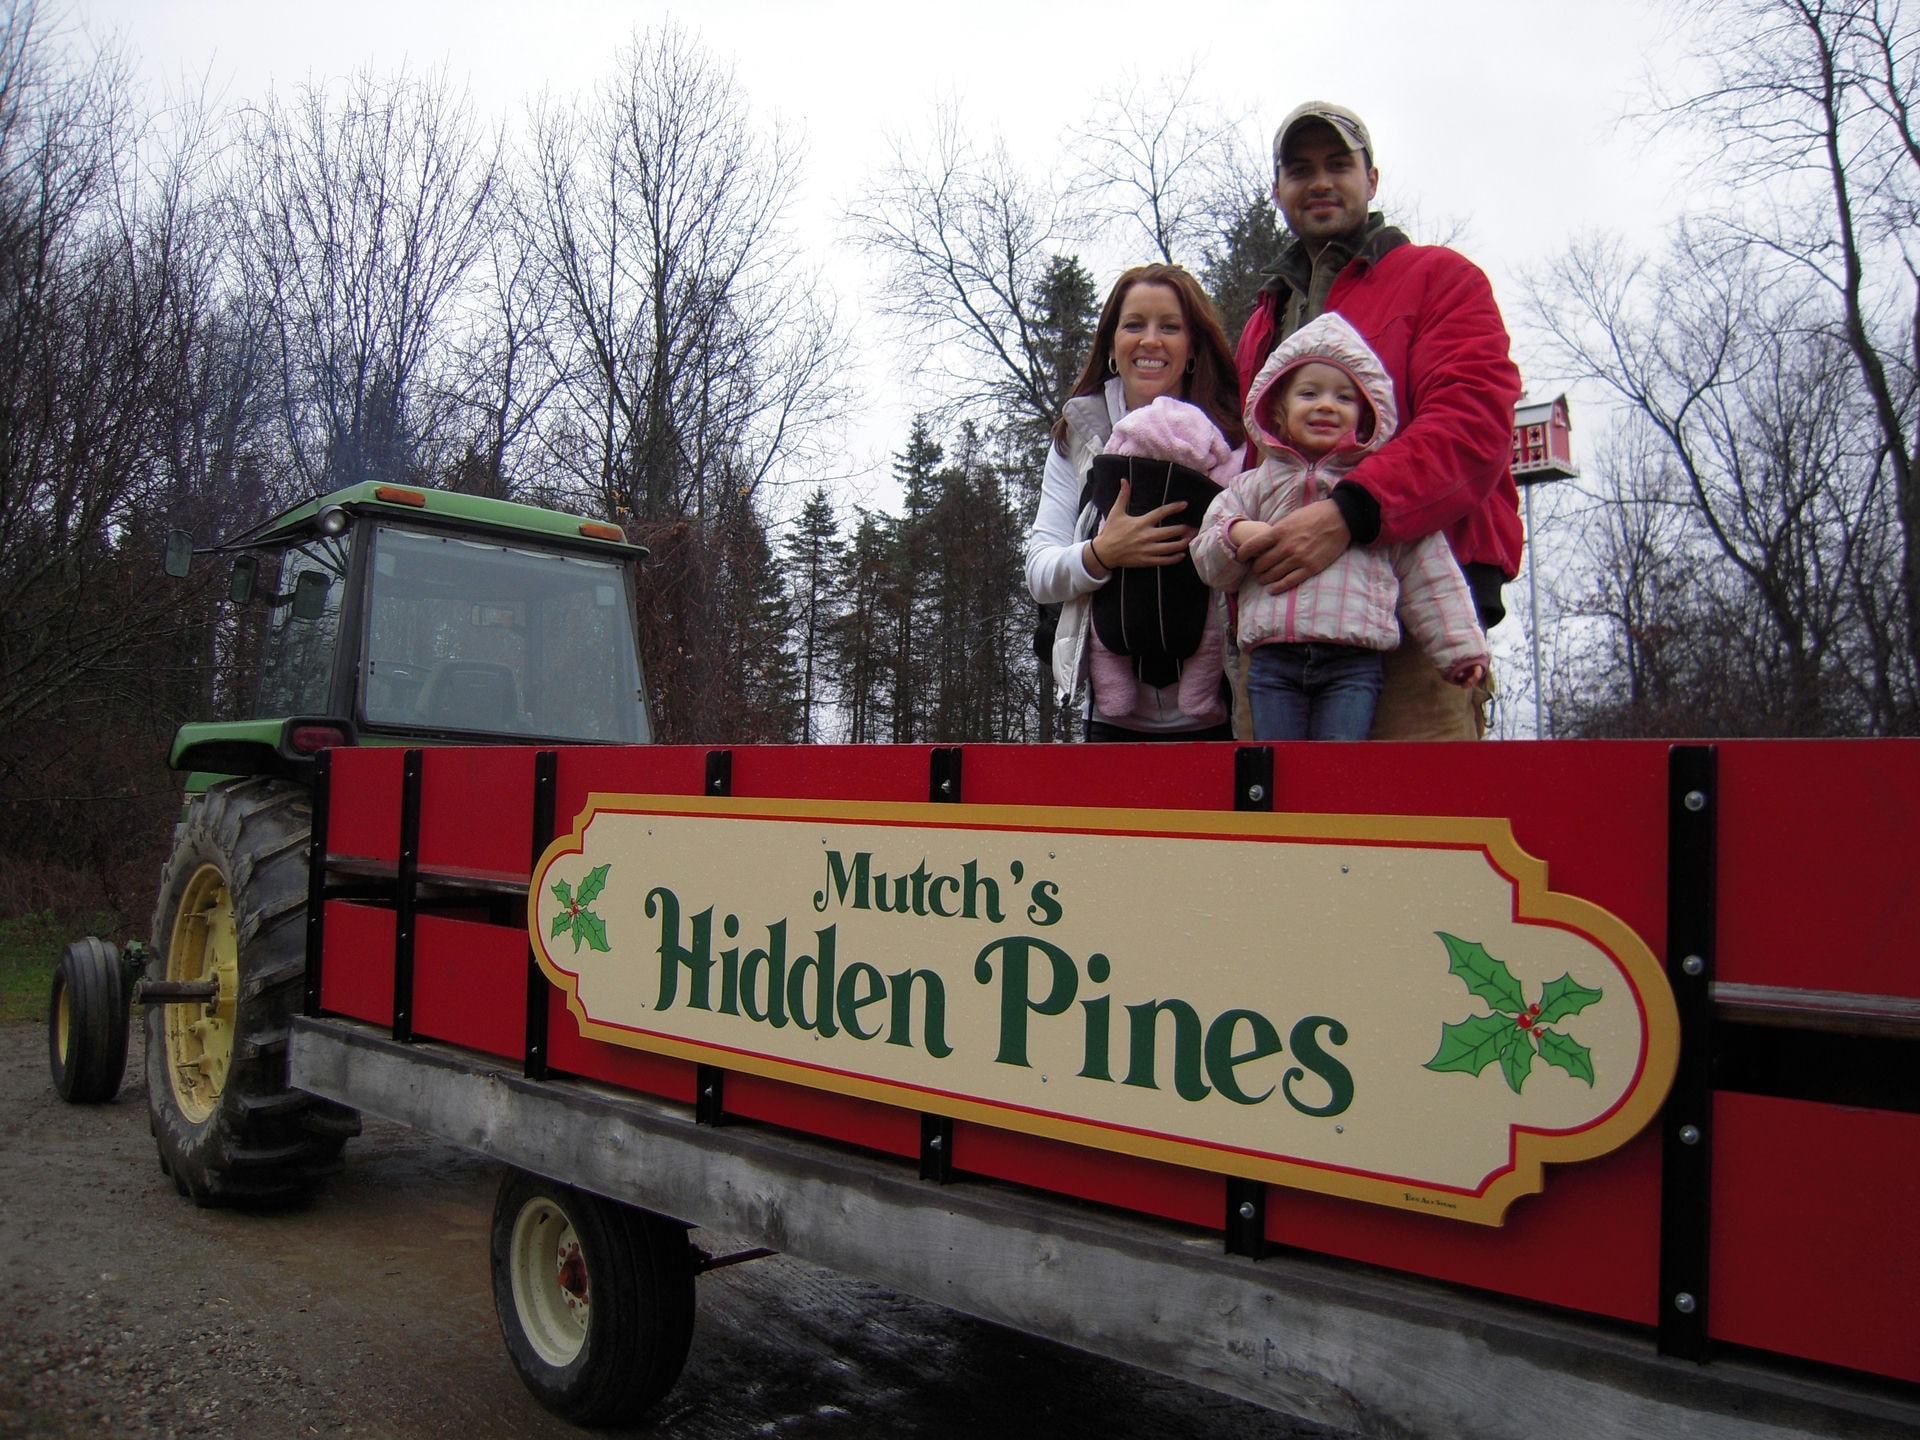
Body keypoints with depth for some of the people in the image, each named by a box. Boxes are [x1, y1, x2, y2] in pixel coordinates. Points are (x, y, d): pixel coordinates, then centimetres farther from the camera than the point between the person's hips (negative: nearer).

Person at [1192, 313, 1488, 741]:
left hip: (1353, 661, -1)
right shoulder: (1253, 485, 17)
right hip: (1272, 659, 2)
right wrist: (1234, 536, -8)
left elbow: (1428, 576, 12)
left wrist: (1459, 647, 7)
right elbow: (1209, 565, 14)